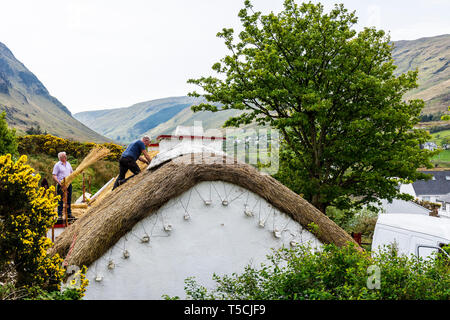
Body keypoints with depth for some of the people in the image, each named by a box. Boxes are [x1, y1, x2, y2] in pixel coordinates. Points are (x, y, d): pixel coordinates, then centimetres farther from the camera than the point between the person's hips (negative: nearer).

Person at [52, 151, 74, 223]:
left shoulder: (68, 164, 13)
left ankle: (69, 214, 19)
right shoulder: (57, 165, -5)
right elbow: (54, 176, -10)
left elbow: (72, 172, 25)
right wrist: (59, 183, -21)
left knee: (69, 199, 11)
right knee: (60, 200, -4)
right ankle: (60, 215, 2)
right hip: (61, 185, -6)